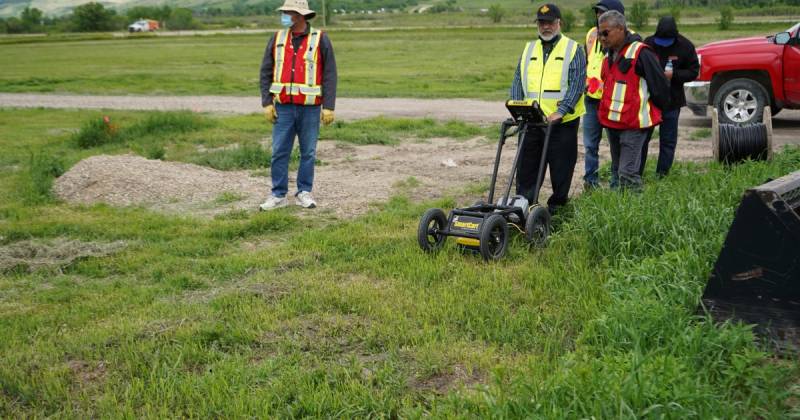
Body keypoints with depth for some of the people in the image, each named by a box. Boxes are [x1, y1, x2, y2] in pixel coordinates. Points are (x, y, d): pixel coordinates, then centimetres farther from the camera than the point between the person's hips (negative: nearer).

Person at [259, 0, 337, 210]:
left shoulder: (320, 40, -2)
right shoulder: (277, 39, 6)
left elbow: (329, 75, -3)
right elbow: (266, 73, 7)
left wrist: (329, 107, -9)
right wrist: (267, 103, 0)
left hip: (310, 108, -2)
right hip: (283, 107, 2)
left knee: (308, 153, 5)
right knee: (279, 152, 1)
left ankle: (304, 193, 16)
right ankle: (278, 195, 9)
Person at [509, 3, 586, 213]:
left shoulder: (573, 49, 0)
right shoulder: (529, 49, 13)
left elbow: (577, 83, -9)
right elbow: (518, 82, 11)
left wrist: (560, 111, -19)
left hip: (562, 121, -4)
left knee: (561, 167, 4)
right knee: (526, 165, 6)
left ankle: (558, 206, 17)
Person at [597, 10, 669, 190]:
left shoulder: (640, 53, -16)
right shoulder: (609, 55, 13)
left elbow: (659, 84, -14)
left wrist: (653, 110, -2)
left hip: (634, 124, -9)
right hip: (612, 122, 9)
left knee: (627, 173, -11)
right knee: (616, 170, 16)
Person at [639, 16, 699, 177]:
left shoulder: (685, 46, -7)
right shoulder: (648, 43, -7)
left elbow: (694, 71, -4)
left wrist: (674, 75, -20)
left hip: (672, 101, 0)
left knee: (668, 140, 7)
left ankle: (662, 174, 16)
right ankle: (636, 173, 14)